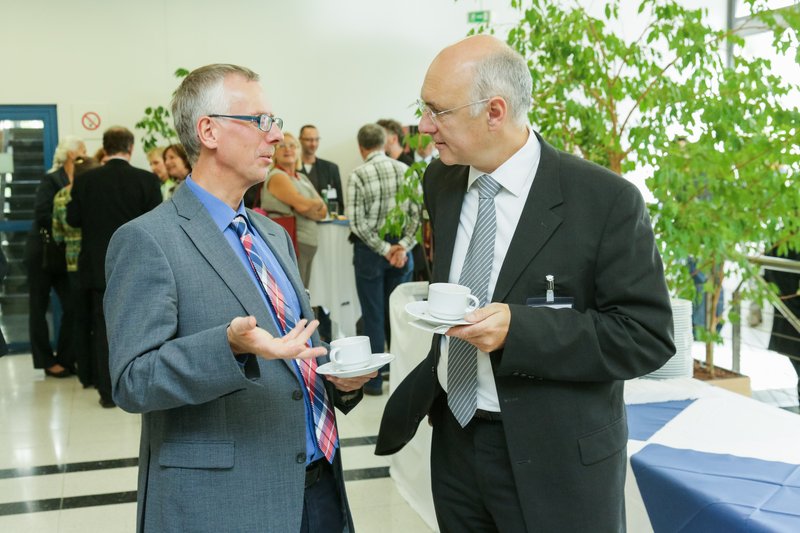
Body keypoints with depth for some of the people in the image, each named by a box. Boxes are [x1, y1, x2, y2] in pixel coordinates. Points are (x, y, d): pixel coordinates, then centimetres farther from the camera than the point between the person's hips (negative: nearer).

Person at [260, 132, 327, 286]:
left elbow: (323, 212, 12)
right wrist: (317, 203, 0)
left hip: (307, 245, 9)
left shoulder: (302, 178, 18)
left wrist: (309, 205, -7)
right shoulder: (277, 176, -7)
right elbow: (301, 204, -20)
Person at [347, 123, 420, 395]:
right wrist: (402, 246, -7)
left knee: (373, 316, 4)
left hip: (370, 251, -3)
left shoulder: (357, 176, -11)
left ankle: (374, 380, 11)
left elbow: (358, 223, -15)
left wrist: (384, 249, -10)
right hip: (400, 248, 3)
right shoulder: (405, 171, -1)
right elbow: (416, 213, -4)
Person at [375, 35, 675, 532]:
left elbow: (648, 335, -17)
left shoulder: (607, 200, -16)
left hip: (555, 456, -5)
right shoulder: (440, 182, 2)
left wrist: (520, 328, -26)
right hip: (454, 438, 5)